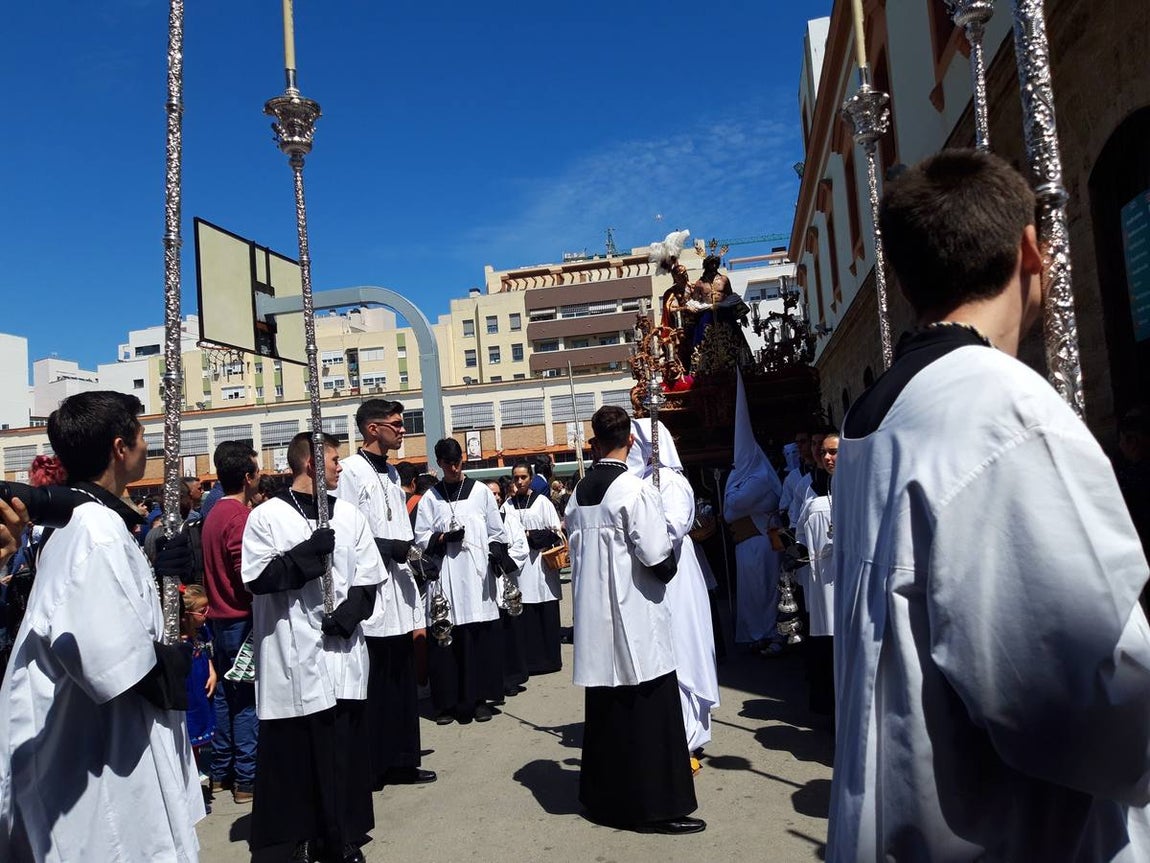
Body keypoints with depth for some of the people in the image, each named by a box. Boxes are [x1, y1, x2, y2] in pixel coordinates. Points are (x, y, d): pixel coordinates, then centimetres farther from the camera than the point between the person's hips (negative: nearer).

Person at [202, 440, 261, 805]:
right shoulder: (240, 517, -18)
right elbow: (248, 574, -22)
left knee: (226, 694, 16)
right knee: (248, 699, -1)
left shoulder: (215, 513, 10)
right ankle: (246, 779, 6)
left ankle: (220, 773, 26)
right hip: (242, 619, -9)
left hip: (221, 616, 9)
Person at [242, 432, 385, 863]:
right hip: (293, 654, -3)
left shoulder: (348, 515, 11)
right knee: (298, 749, 4)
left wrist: (348, 614, -8)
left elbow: (367, 579, 8)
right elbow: (258, 578, -9)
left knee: (345, 747, 7)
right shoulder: (267, 517, -1)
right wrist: (307, 552, -18)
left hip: (343, 649, 3)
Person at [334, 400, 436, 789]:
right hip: (371, 599, -8)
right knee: (372, 688, 1)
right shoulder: (350, 472, -9)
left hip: (399, 597, 8)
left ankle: (402, 762, 26)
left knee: (402, 684, 14)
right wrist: (387, 547, -19)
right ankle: (369, 768, 14)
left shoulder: (392, 474, 18)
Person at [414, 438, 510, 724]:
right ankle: (447, 702, 9)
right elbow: (421, 539, 6)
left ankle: (478, 698, 11)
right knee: (445, 640, 0)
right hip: (444, 578, 0)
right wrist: (443, 538, -11)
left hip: (477, 575, 0)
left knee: (480, 638, 1)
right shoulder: (430, 498, 7)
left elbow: (497, 533, 10)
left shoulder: (481, 492, 7)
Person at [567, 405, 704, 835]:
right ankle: (656, 805, 10)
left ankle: (604, 796, 26)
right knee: (648, 711, 3)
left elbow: (577, 550, 11)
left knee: (604, 708, 15)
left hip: (594, 614, 7)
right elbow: (656, 553, -19)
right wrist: (670, 567, 1)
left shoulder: (578, 493, 5)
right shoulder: (635, 489, -16)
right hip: (634, 616, -7)